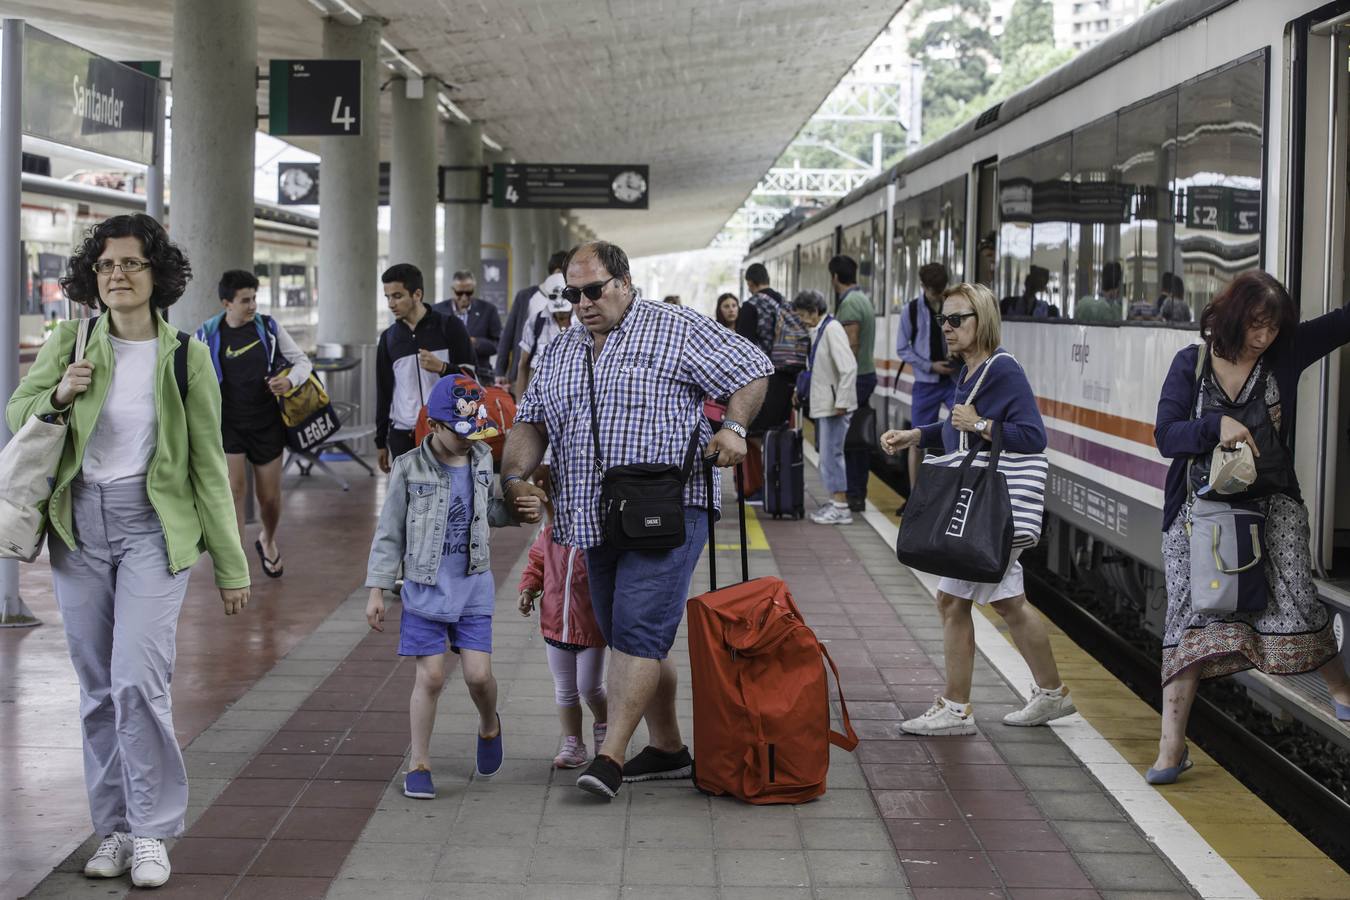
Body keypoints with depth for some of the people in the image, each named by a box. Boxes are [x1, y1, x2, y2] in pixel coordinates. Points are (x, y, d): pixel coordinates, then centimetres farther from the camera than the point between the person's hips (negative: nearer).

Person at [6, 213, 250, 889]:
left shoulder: (184, 355, -3)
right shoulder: (70, 341, 2)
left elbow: (209, 465, 1)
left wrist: (231, 566, 1)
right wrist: (59, 397, -11)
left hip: (153, 525, -3)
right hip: (80, 523, 3)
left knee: (138, 682, -13)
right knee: (97, 688, 8)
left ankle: (151, 833, 0)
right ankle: (115, 828, 20)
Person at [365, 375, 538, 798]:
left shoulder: (482, 460, 4)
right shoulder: (410, 468, -8)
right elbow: (389, 534, -2)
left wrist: (518, 508, -1)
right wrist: (377, 590, -3)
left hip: (473, 587, 3)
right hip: (425, 588, -3)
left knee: (478, 674, -3)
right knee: (431, 676, -3)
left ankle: (489, 726, 29)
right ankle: (419, 764, 11)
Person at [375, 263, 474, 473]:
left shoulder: (449, 327, -1)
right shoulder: (388, 338, 11)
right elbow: (384, 393, 15)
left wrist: (442, 367, -19)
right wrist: (381, 441, 14)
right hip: (403, 436, 3)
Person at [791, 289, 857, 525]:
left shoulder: (832, 329, -16)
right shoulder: (817, 330, 12)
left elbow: (848, 368, -22)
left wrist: (841, 402, -21)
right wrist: (803, 391, 16)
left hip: (834, 405, -9)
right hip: (823, 404, 9)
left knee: (831, 454, -7)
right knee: (827, 454, 14)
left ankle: (841, 507, -3)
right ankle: (833, 501, 22)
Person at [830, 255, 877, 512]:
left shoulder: (849, 303, -14)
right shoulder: (864, 299, 16)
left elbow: (852, 344, -21)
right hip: (868, 374, 10)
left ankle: (852, 495, -6)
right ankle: (859, 495, 16)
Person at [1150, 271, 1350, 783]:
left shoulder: (1285, 353, 0)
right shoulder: (1192, 363, -3)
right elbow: (1166, 435, -10)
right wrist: (1216, 426, -25)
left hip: (1271, 505, 1)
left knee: (1295, 603, -10)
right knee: (1190, 618, -3)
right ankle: (1172, 746, 1)